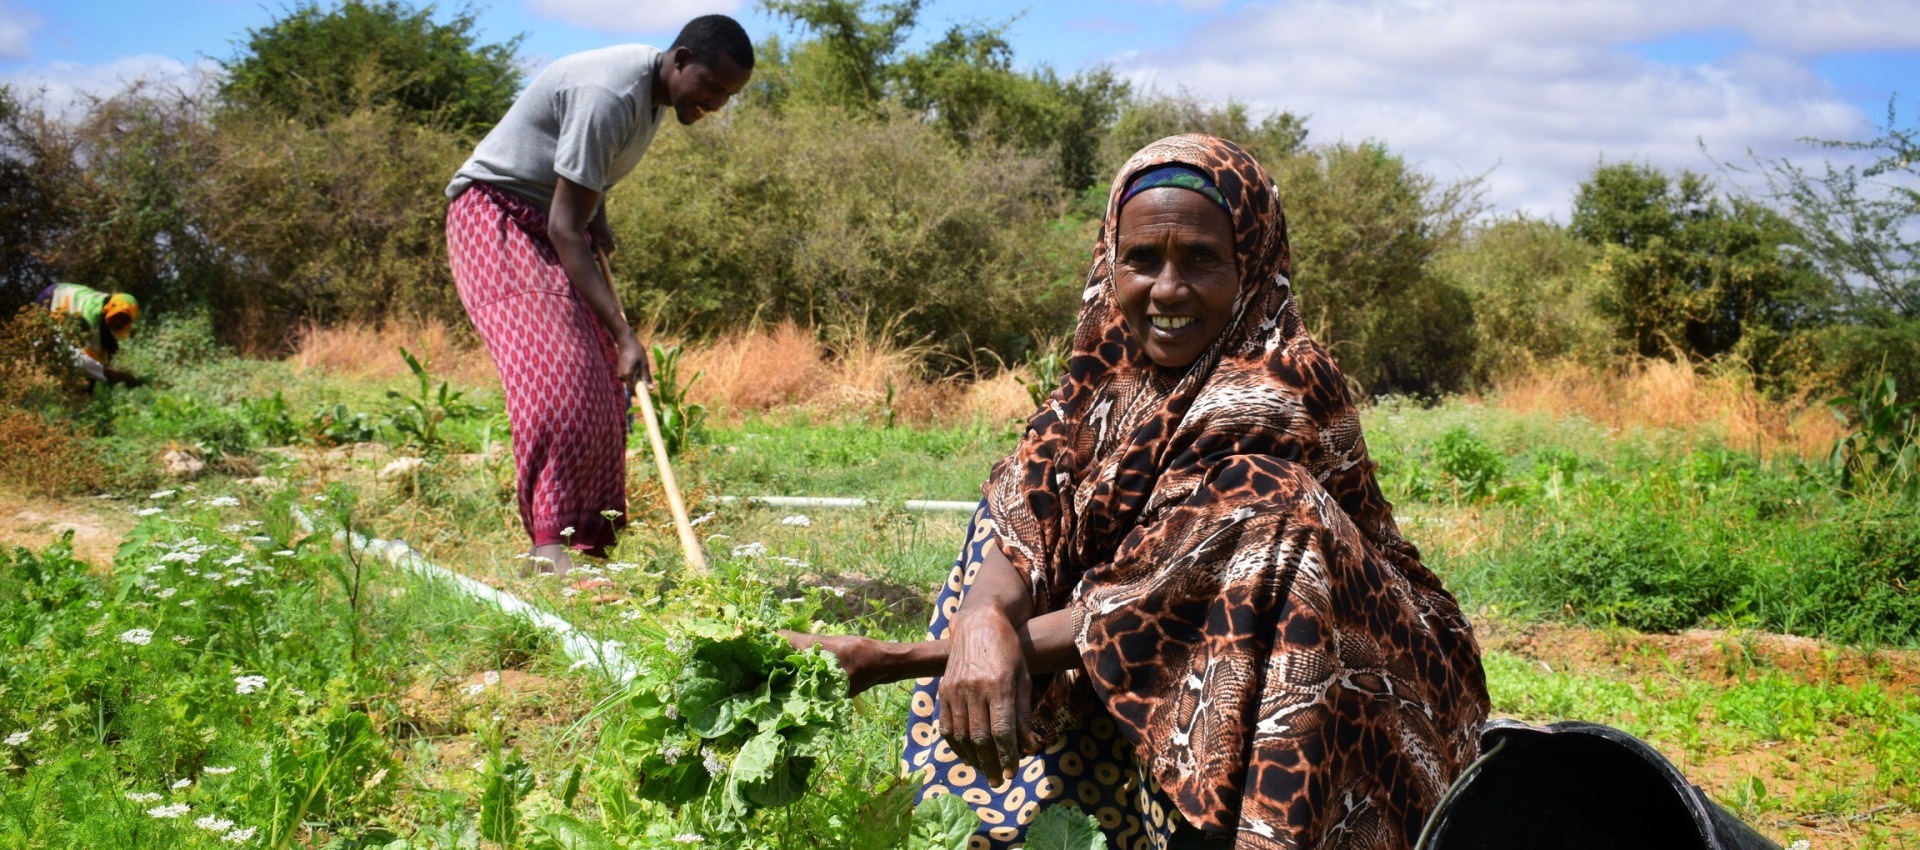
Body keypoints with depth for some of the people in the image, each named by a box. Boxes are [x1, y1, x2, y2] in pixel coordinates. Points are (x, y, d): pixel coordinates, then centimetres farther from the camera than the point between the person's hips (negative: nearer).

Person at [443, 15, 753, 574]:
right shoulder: (609, 95, -29)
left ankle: (585, 541, -2)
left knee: (599, 386, -1)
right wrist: (624, 333, -33)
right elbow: (564, 228, -30)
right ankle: (549, 540, -25)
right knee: (554, 371, -23)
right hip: (495, 216, -9)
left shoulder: (658, 88, 0)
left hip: (551, 222, 9)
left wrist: (596, 216, 2)